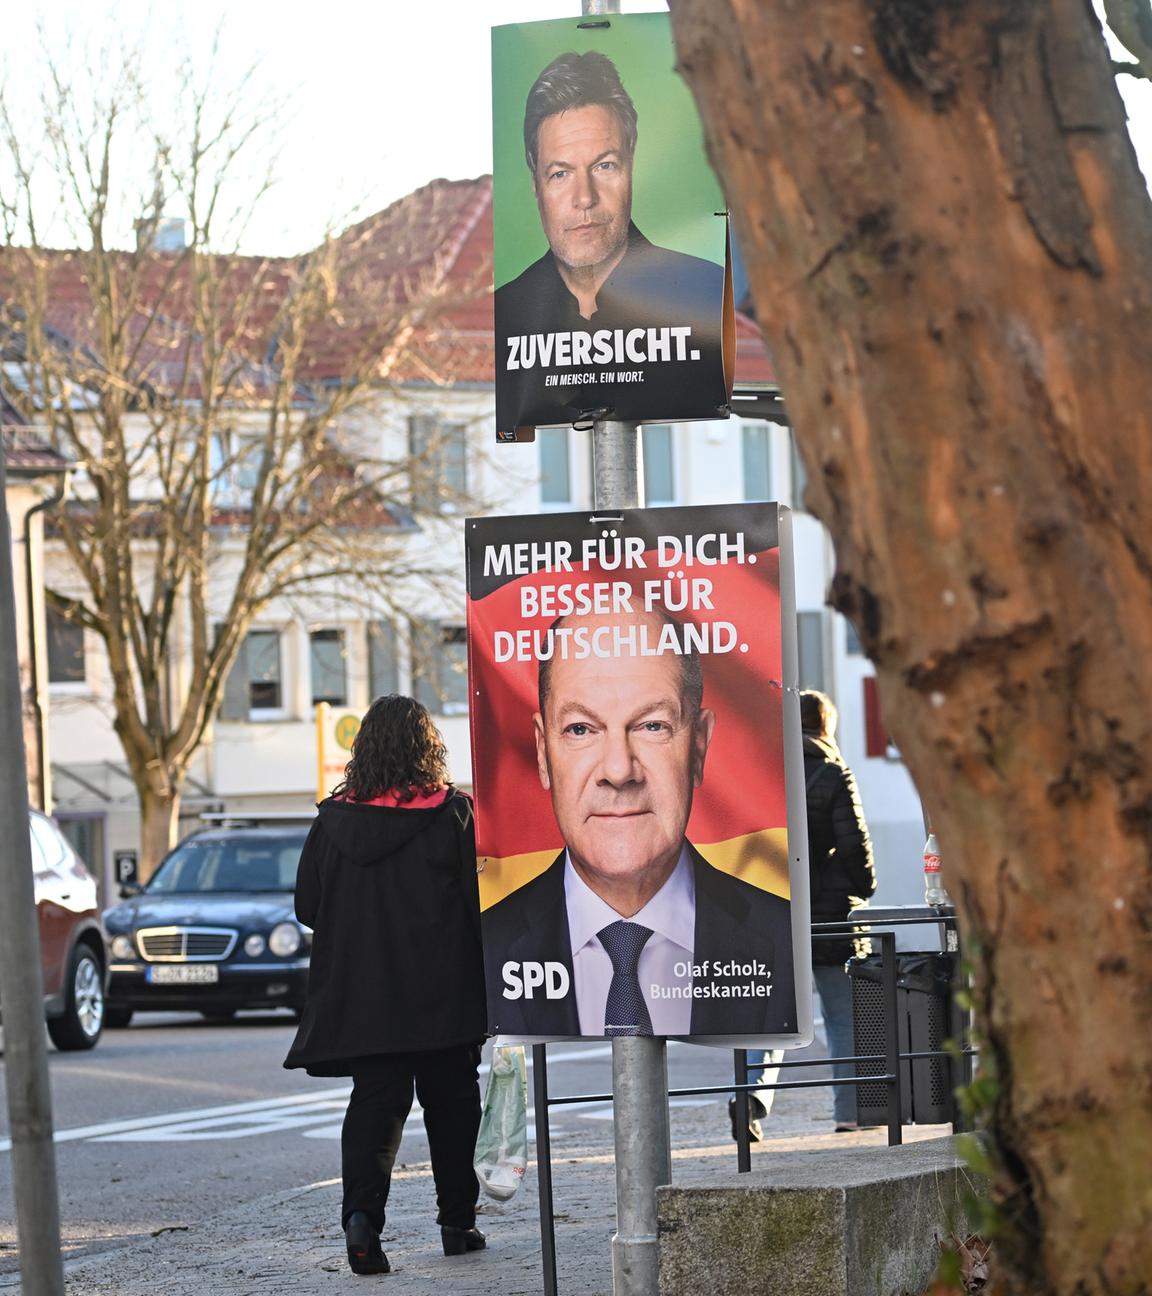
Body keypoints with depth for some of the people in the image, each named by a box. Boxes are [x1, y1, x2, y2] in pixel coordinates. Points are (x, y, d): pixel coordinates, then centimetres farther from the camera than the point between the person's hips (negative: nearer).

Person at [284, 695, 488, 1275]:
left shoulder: (333, 820, -2)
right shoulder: (454, 814, -9)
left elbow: (307, 907, 4)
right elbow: (482, 901, -7)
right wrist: (486, 980, 7)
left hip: (361, 995, 2)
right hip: (443, 994, -1)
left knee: (375, 1100, 3)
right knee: (451, 1100, 13)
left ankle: (362, 1212, -18)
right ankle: (457, 1221, 18)